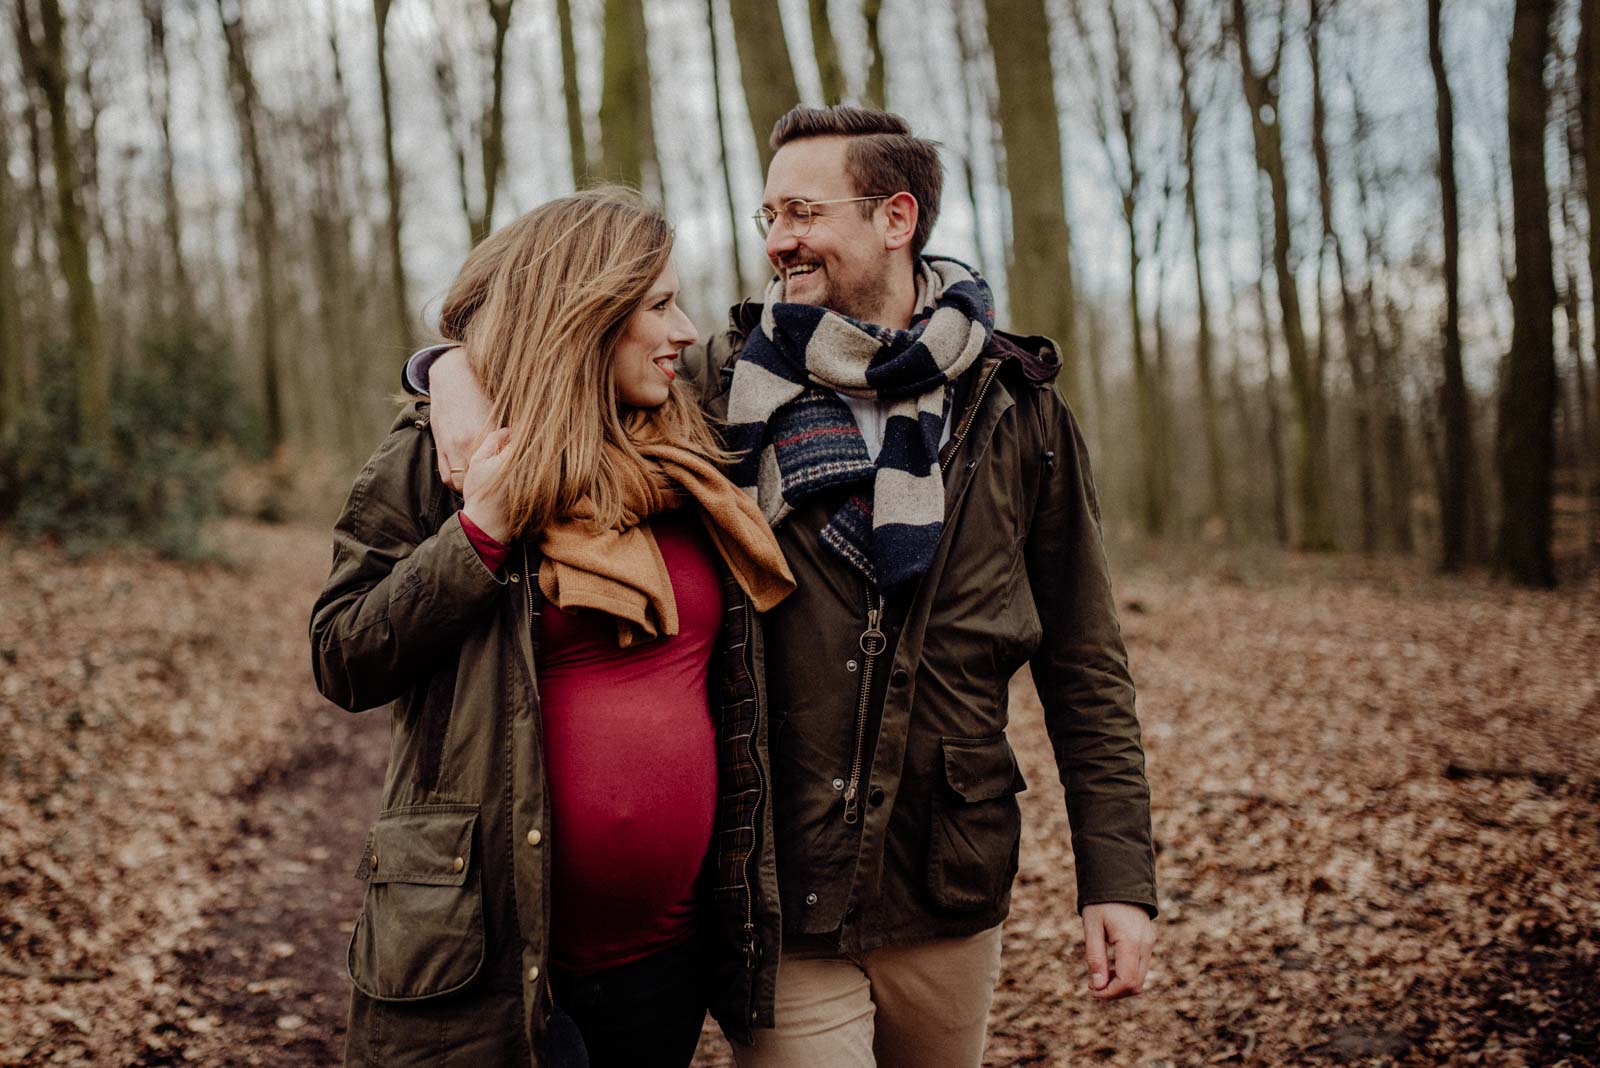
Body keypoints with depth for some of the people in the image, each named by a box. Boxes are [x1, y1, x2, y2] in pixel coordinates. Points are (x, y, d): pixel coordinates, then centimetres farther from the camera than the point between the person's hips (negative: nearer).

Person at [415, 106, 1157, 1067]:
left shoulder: (1017, 411, -1)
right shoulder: (724, 389, -1)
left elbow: (1086, 665, 2)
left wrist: (1120, 876, -2)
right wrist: (459, 363, -16)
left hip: (950, 909, 2)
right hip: (783, 910, -1)